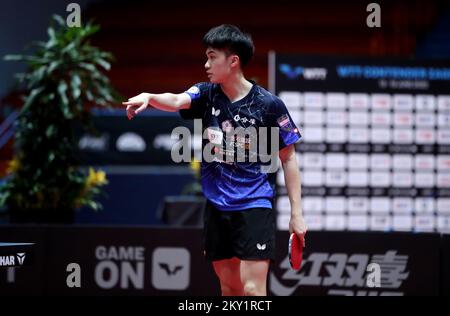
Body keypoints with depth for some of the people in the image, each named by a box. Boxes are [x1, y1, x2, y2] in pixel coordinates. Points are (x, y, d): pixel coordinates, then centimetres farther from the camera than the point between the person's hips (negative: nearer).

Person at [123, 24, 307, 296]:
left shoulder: (269, 105, -7)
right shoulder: (206, 95, 2)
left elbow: (288, 159, -1)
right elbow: (177, 100, -19)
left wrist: (297, 213, -4)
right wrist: (149, 97, -42)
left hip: (254, 206, -4)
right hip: (217, 207, 5)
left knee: (252, 289, -11)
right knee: (229, 288, 11)